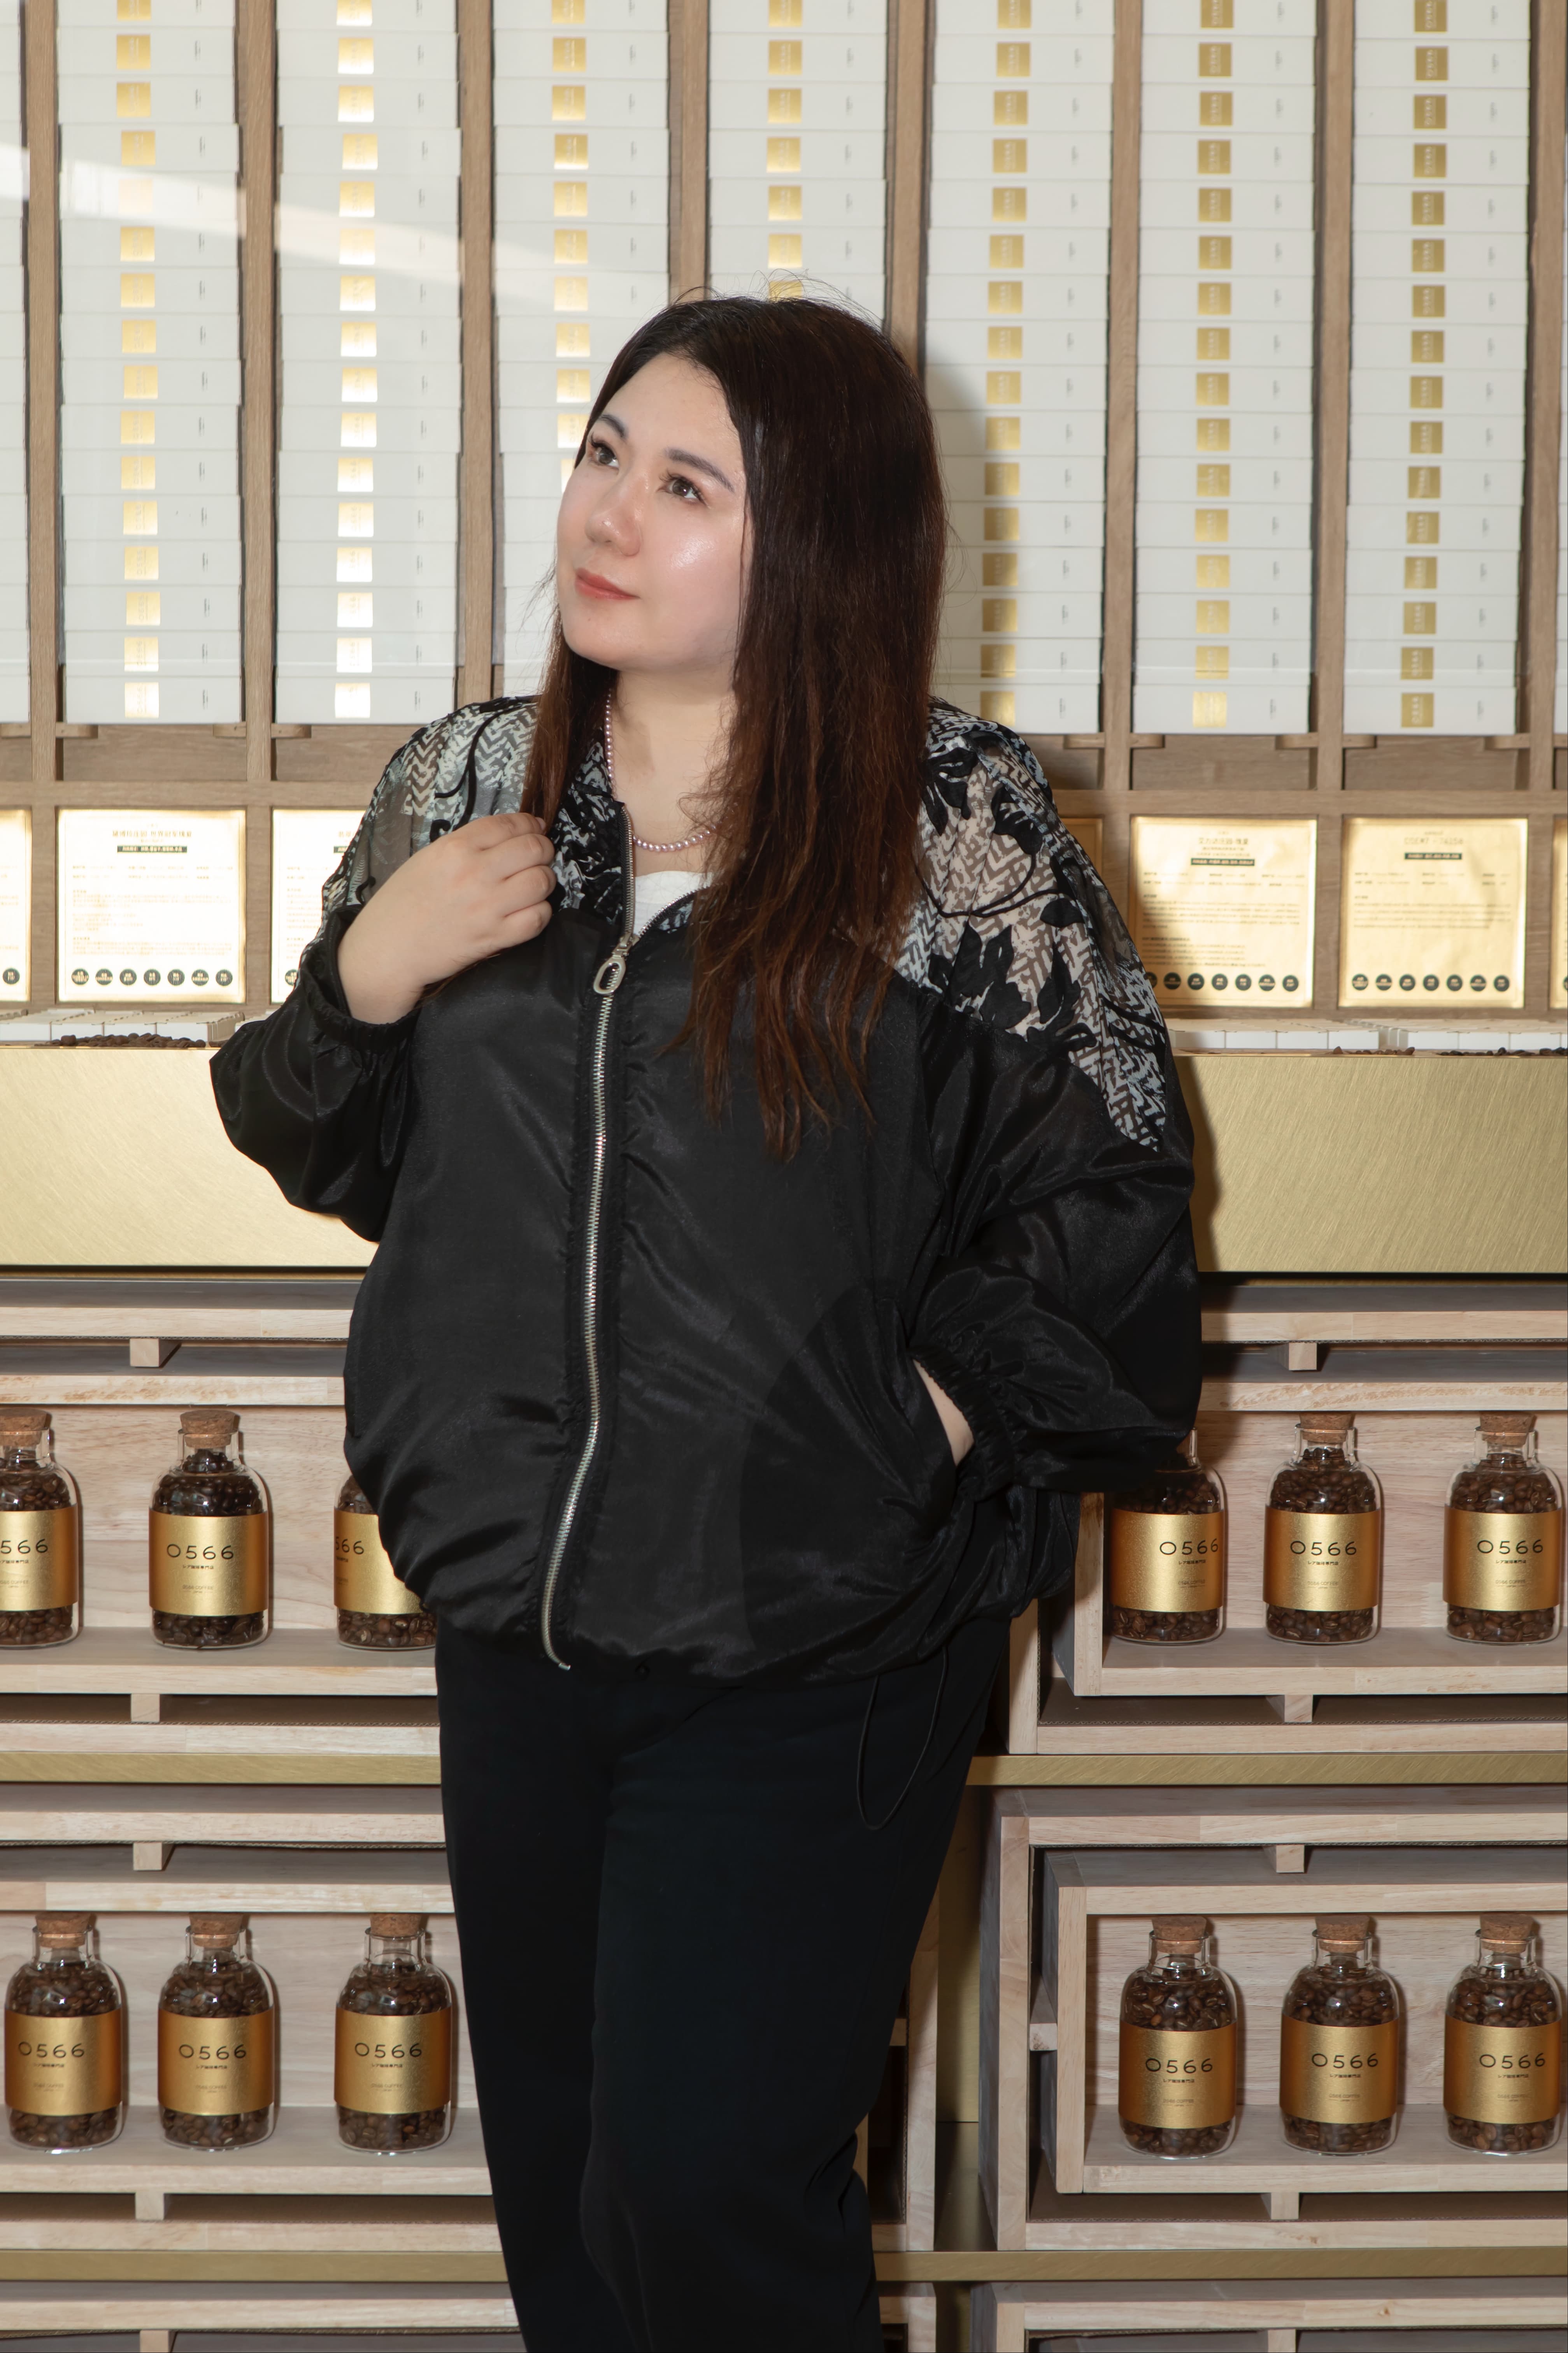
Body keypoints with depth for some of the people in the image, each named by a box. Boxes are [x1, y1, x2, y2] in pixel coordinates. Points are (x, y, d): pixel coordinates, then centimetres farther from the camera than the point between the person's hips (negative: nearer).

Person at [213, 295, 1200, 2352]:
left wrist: (944, 1403, -10)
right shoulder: (465, 790, 4)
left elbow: (1113, 1187, -2)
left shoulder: (956, 829, -9)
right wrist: (362, 977, -7)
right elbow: (327, 1152, 12)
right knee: (556, 2174, 17)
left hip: (817, 1663, -5)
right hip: (517, 1627, 5)